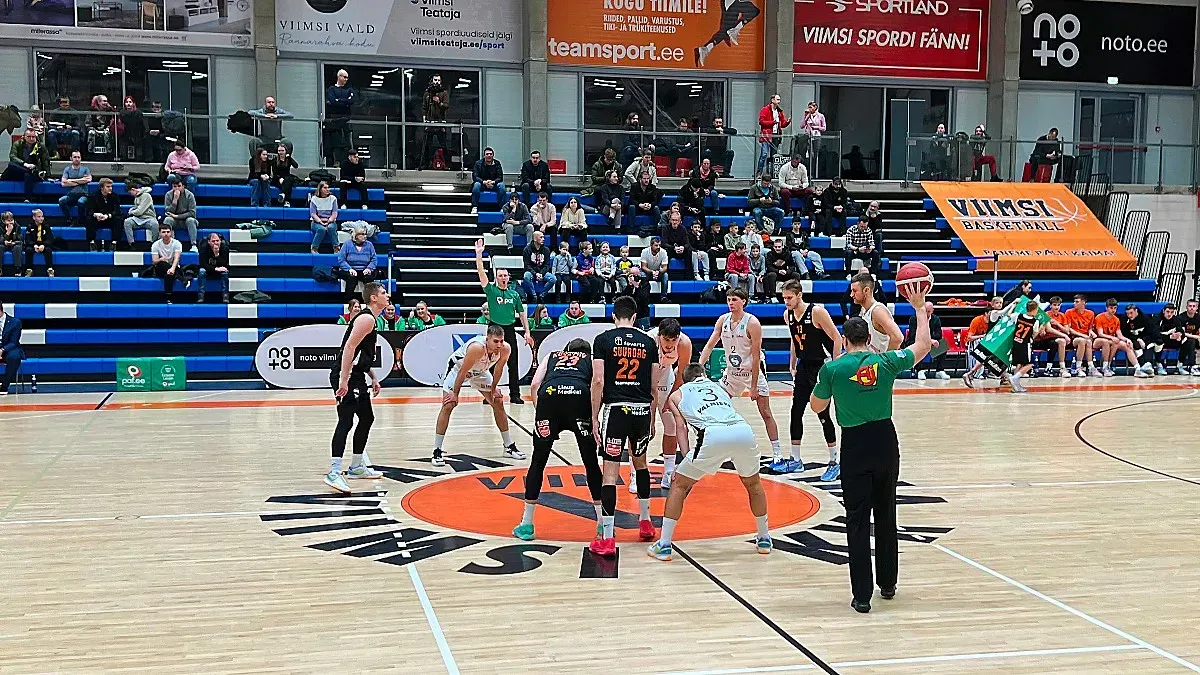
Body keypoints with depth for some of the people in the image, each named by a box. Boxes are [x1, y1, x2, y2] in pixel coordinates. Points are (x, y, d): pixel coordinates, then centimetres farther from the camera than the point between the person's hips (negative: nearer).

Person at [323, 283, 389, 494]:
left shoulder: (370, 318, 19)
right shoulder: (366, 318, -13)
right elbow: (349, 348, -22)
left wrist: (373, 378, 24)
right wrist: (344, 381, -26)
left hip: (356, 377, 11)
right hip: (347, 376, -11)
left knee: (367, 418, 17)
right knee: (345, 421, -17)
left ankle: (356, 467, 26)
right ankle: (334, 472, -22)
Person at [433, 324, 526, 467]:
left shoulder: (505, 349, -25)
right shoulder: (477, 347, -42)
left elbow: (498, 368, -5)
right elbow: (463, 372, -30)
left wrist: (493, 389, 4)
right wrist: (455, 393, -21)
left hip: (480, 371, 6)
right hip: (458, 368, -6)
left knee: (498, 403, 5)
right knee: (448, 405, -15)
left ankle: (509, 447, 16)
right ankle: (437, 451, -10)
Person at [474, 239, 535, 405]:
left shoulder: (514, 294, 9)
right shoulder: (491, 290, 2)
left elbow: (522, 314, 13)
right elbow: (481, 273, -10)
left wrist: (527, 332, 7)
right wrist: (479, 254, -19)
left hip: (510, 330, 2)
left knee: (513, 364, 2)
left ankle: (515, 394, 8)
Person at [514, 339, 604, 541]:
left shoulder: (551, 356, 37)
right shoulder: (591, 359, 34)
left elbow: (534, 385, 19)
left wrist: (539, 413, 21)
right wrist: (595, 420, 18)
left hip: (549, 393, 1)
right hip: (580, 394, -1)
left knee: (538, 462, 13)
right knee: (591, 461, 12)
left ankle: (526, 524, 17)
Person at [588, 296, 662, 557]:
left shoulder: (603, 339, 1)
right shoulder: (649, 342, 9)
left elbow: (598, 382, -6)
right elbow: (655, 386, 10)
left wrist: (595, 417, 0)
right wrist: (652, 419, 20)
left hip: (616, 408, -3)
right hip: (642, 409, 3)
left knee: (610, 472, -2)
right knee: (640, 462, 25)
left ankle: (606, 539, -5)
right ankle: (645, 522, 35)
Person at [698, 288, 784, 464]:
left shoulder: (752, 323, -21)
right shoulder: (723, 320, -4)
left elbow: (756, 356, -21)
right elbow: (710, 345, 1)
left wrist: (754, 387, -22)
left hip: (753, 370, -6)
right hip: (732, 371, 6)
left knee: (765, 413, -5)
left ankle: (778, 454, -1)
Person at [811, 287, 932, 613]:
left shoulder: (833, 368, -9)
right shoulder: (885, 361, -3)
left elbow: (816, 407, 4)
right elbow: (922, 346, 13)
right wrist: (920, 309, 24)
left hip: (855, 445, -3)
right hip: (885, 441, 3)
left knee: (858, 520, 1)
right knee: (886, 515, 17)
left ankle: (862, 595, -1)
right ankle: (887, 584, 28)